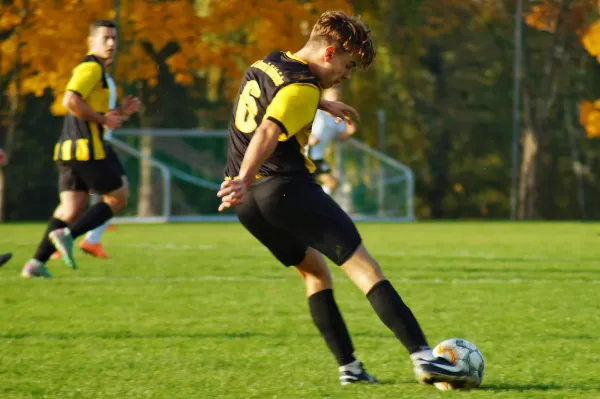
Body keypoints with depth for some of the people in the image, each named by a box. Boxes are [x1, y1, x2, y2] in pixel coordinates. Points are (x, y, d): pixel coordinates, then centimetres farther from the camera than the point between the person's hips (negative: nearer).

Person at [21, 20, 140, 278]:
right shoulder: (91, 68, -8)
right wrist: (103, 119, -13)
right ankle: (67, 234, -11)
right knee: (118, 198, 1)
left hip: (68, 150, 9)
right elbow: (70, 101, -21)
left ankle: (37, 262, -6)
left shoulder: (90, 69, 24)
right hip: (87, 149, -9)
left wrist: (119, 113, 17)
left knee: (70, 209, 5)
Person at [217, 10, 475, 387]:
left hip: (249, 201, 9)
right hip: (287, 189, -9)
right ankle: (423, 356, -18)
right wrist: (244, 180, -41)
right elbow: (268, 132, -28)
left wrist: (323, 105, 55)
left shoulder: (266, 64, 19)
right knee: (363, 266, -9)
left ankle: (348, 367, 13)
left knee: (315, 270, 22)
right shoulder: (302, 87, -11)